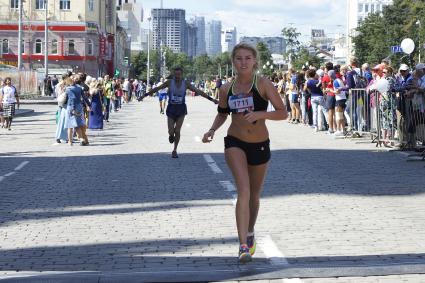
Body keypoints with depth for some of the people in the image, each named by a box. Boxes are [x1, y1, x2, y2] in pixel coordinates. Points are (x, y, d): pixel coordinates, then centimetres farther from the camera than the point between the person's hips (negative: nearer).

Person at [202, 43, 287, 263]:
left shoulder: (263, 84, -9)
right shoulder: (227, 89, 0)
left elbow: (283, 113, -12)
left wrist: (260, 114, -27)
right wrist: (212, 130, -2)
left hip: (260, 144, 0)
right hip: (235, 143, 0)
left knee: (254, 194, 16)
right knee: (243, 190, -21)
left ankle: (250, 234, 43)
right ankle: (243, 246, -24)